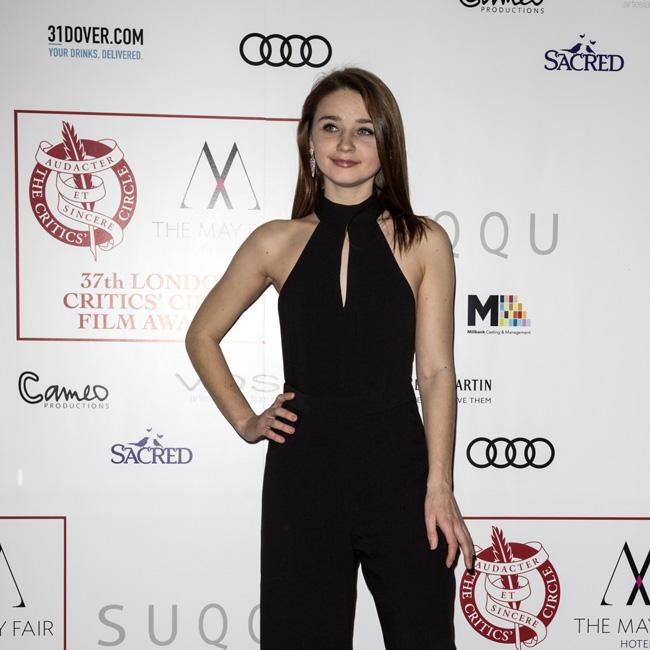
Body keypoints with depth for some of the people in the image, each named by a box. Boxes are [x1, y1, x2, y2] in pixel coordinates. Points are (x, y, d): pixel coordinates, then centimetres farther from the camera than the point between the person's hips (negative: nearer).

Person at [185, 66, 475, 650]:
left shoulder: (423, 242, 1)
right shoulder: (277, 242, 4)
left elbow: (436, 371, -2)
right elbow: (202, 335, 16)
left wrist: (440, 487, -8)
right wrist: (244, 421, 6)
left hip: (398, 469, 0)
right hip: (303, 473, 1)